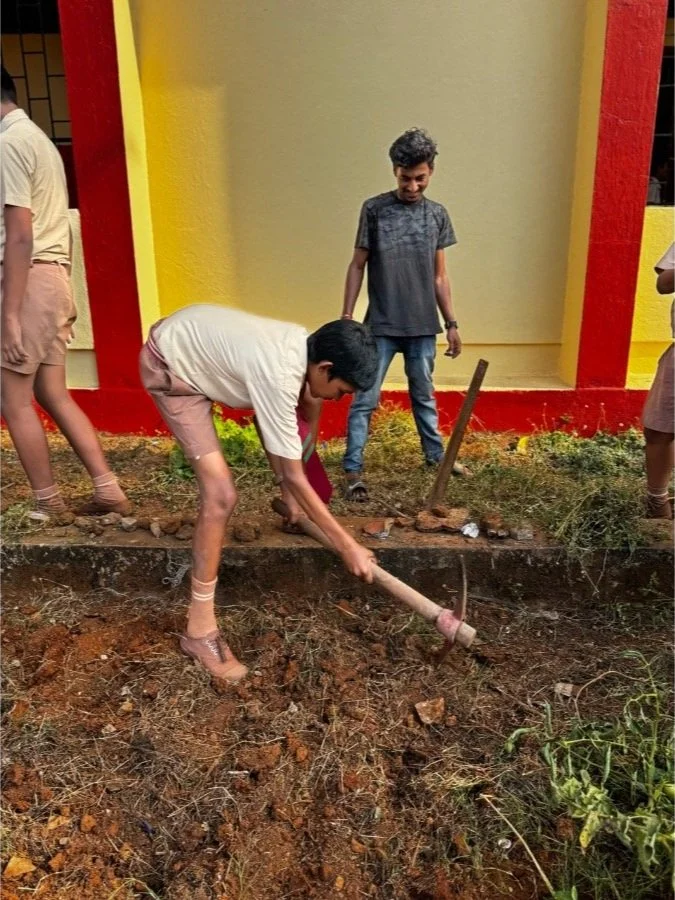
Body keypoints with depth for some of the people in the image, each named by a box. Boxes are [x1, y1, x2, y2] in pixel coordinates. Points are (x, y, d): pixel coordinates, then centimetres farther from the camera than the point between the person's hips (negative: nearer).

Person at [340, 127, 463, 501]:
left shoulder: (437, 214, 6)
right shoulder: (374, 209, -4)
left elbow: (439, 275, 10)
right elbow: (357, 266, -1)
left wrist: (451, 322, 9)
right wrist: (346, 318, -6)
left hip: (423, 325, 3)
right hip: (381, 325, -3)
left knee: (424, 395, 18)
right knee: (366, 399, -2)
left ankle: (436, 455, 34)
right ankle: (353, 470, 5)